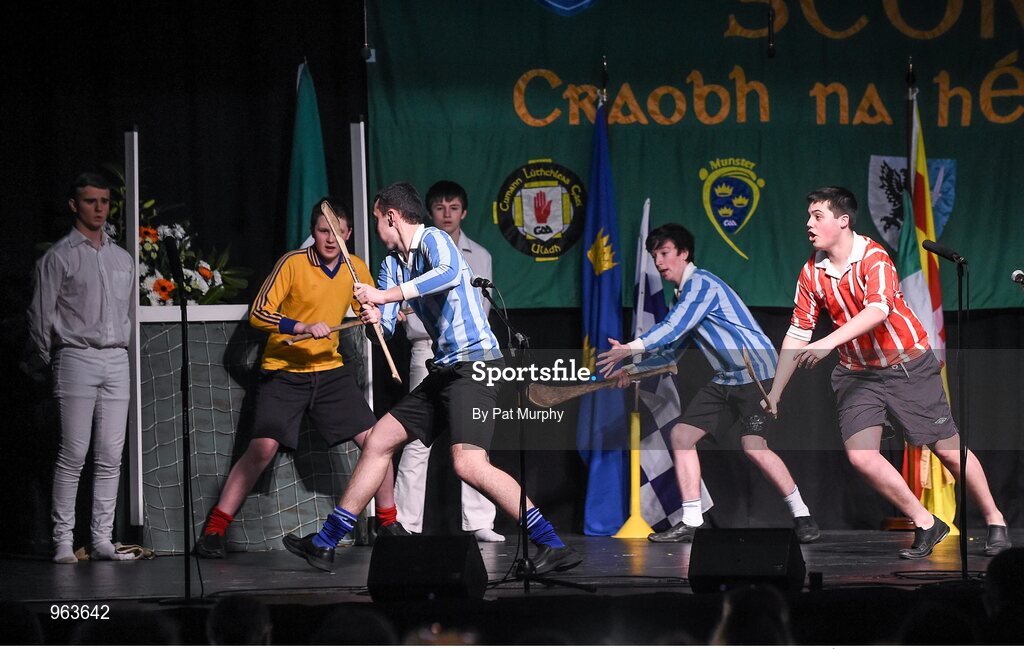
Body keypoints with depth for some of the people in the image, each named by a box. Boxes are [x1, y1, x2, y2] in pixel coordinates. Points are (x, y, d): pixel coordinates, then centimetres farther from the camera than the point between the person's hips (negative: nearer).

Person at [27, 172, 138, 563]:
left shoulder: (122, 259, 17)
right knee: (73, 453, -9)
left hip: (117, 360, 5)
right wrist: (39, 365, 3)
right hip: (76, 358, -5)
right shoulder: (59, 258, 0)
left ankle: (102, 539, 3)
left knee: (110, 456, 1)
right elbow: (41, 315, 1)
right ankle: (63, 540, -7)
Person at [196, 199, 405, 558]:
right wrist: (304, 327, -28)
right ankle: (214, 528, -10)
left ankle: (389, 521, 15)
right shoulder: (293, 263, -12)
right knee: (263, 447, -18)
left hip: (330, 370, 5)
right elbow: (258, 313, -16)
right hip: (283, 372, -5)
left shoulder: (356, 268, 3)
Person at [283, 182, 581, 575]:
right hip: (444, 370, 10)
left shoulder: (434, 240, -9)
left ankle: (552, 546, -24)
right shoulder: (392, 262, 17)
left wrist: (386, 295, -32)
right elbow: (385, 328, 12)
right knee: (378, 441, 12)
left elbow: (450, 274, -33)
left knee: (468, 464, -25)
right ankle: (324, 544, 20)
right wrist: (374, 320, -12)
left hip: (475, 363, -10)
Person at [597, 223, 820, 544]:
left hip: (756, 371, -10)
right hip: (726, 379, 10)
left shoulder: (701, 284, -13)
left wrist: (631, 348, -22)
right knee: (682, 433, 2)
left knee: (754, 447, -21)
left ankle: (802, 517, -9)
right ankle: (691, 522, 3)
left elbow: (672, 330, -22)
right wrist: (633, 368, 15)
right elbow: (671, 349, 25)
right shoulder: (684, 294, 17)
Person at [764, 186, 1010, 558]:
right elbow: (797, 334, 5)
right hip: (856, 373, 5)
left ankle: (995, 522, 19)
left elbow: (879, 309, -35)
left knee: (948, 450, 1)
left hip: (908, 364, -4)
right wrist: (775, 392, 3)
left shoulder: (873, 257, -18)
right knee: (861, 457, -13)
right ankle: (925, 524, 2)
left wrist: (829, 342, -46)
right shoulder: (811, 273, -1)